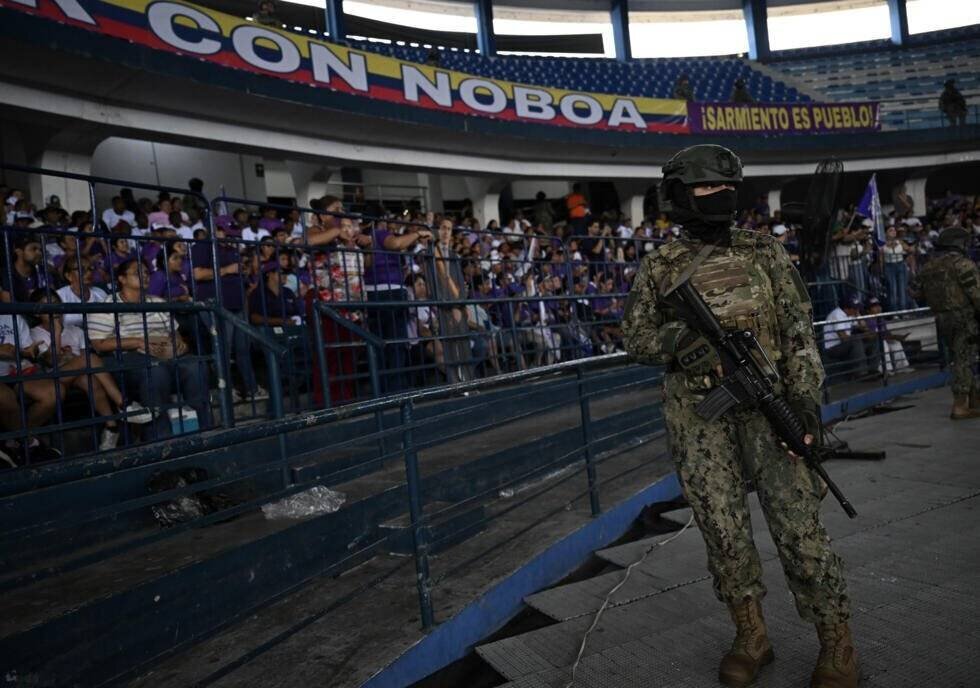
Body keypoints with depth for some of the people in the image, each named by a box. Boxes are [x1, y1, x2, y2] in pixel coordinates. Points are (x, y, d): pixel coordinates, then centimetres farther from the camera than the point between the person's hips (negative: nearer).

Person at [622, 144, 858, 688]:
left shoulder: (764, 252, 8)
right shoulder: (658, 268, 7)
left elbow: (798, 327, 4)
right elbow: (635, 338, 9)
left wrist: (805, 394, -7)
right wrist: (672, 343, -13)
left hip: (767, 404, 0)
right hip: (697, 417, 1)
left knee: (798, 525, -2)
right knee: (724, 530, 6)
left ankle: (837, 643, 15)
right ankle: (750, 637, 23)